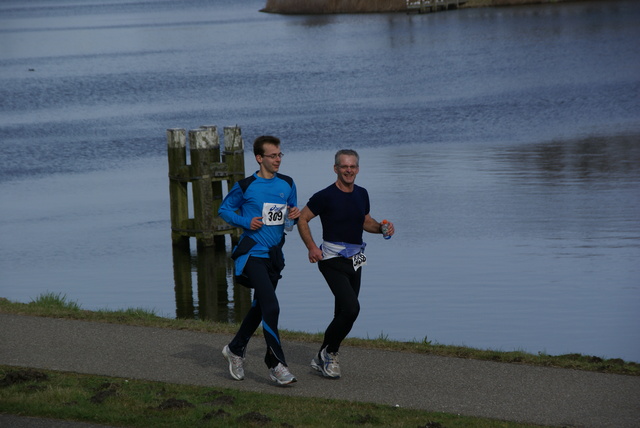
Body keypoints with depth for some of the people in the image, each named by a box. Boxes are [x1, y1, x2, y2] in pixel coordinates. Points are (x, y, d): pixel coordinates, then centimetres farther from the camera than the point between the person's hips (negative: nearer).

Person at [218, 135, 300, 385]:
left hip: (274, 255, 6)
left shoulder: (287, 184, 7)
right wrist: (245, 222, -12)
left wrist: (295, 214, -4)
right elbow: (224, 209, 4)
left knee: (260, 308, 17)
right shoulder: (245, 186, -7)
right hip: (252, 254, -6)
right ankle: (277, 365, -12)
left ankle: (235, 350, 37)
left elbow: (292, 211, 20)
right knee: (271, 307, -17)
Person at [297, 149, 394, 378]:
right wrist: (312, 247, -14)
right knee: (351, 308, -20)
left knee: (343, 313, 10)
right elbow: (302, 219, -4)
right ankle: (329, 352, -1)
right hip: (333, 260, -7)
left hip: (355, 261, 7)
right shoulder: (325, 196, -11)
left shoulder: (361, 194, 9)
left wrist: (381, 228, 3)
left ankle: (322, 359, 23)